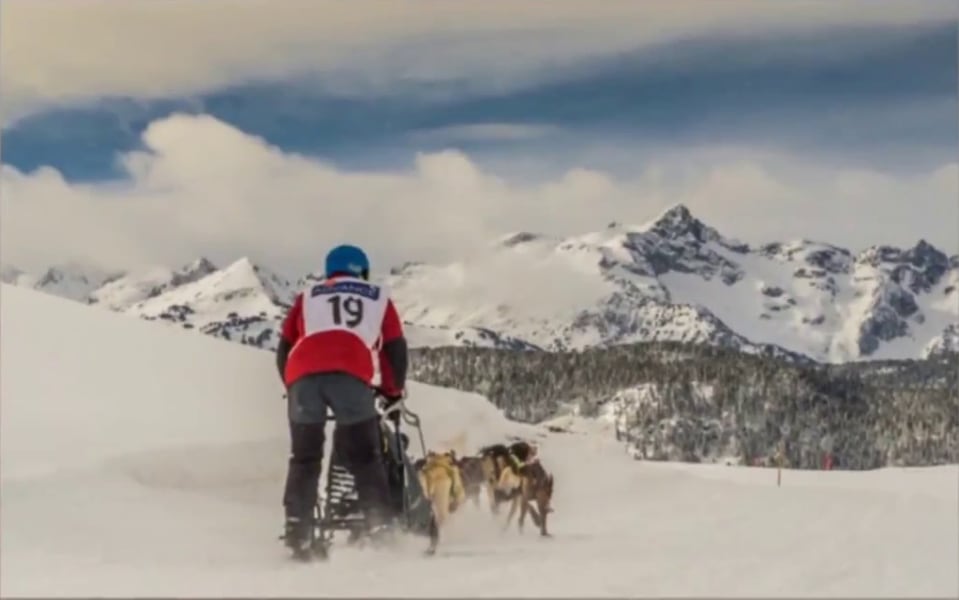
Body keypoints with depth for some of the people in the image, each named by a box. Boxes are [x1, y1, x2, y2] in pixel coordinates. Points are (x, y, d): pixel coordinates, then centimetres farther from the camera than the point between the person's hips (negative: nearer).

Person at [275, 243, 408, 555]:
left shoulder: (308, 296, 33)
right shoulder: (378, 297, 31)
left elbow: (285, 348, 28)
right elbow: (395, 350, 26)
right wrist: (393, 391, 39)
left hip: (302, 374, 1)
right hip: (350, 374, -1)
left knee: (304, 457, 13)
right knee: (365, 455, 10)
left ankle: (297, 532, 4)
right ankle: (379, 526, -2)